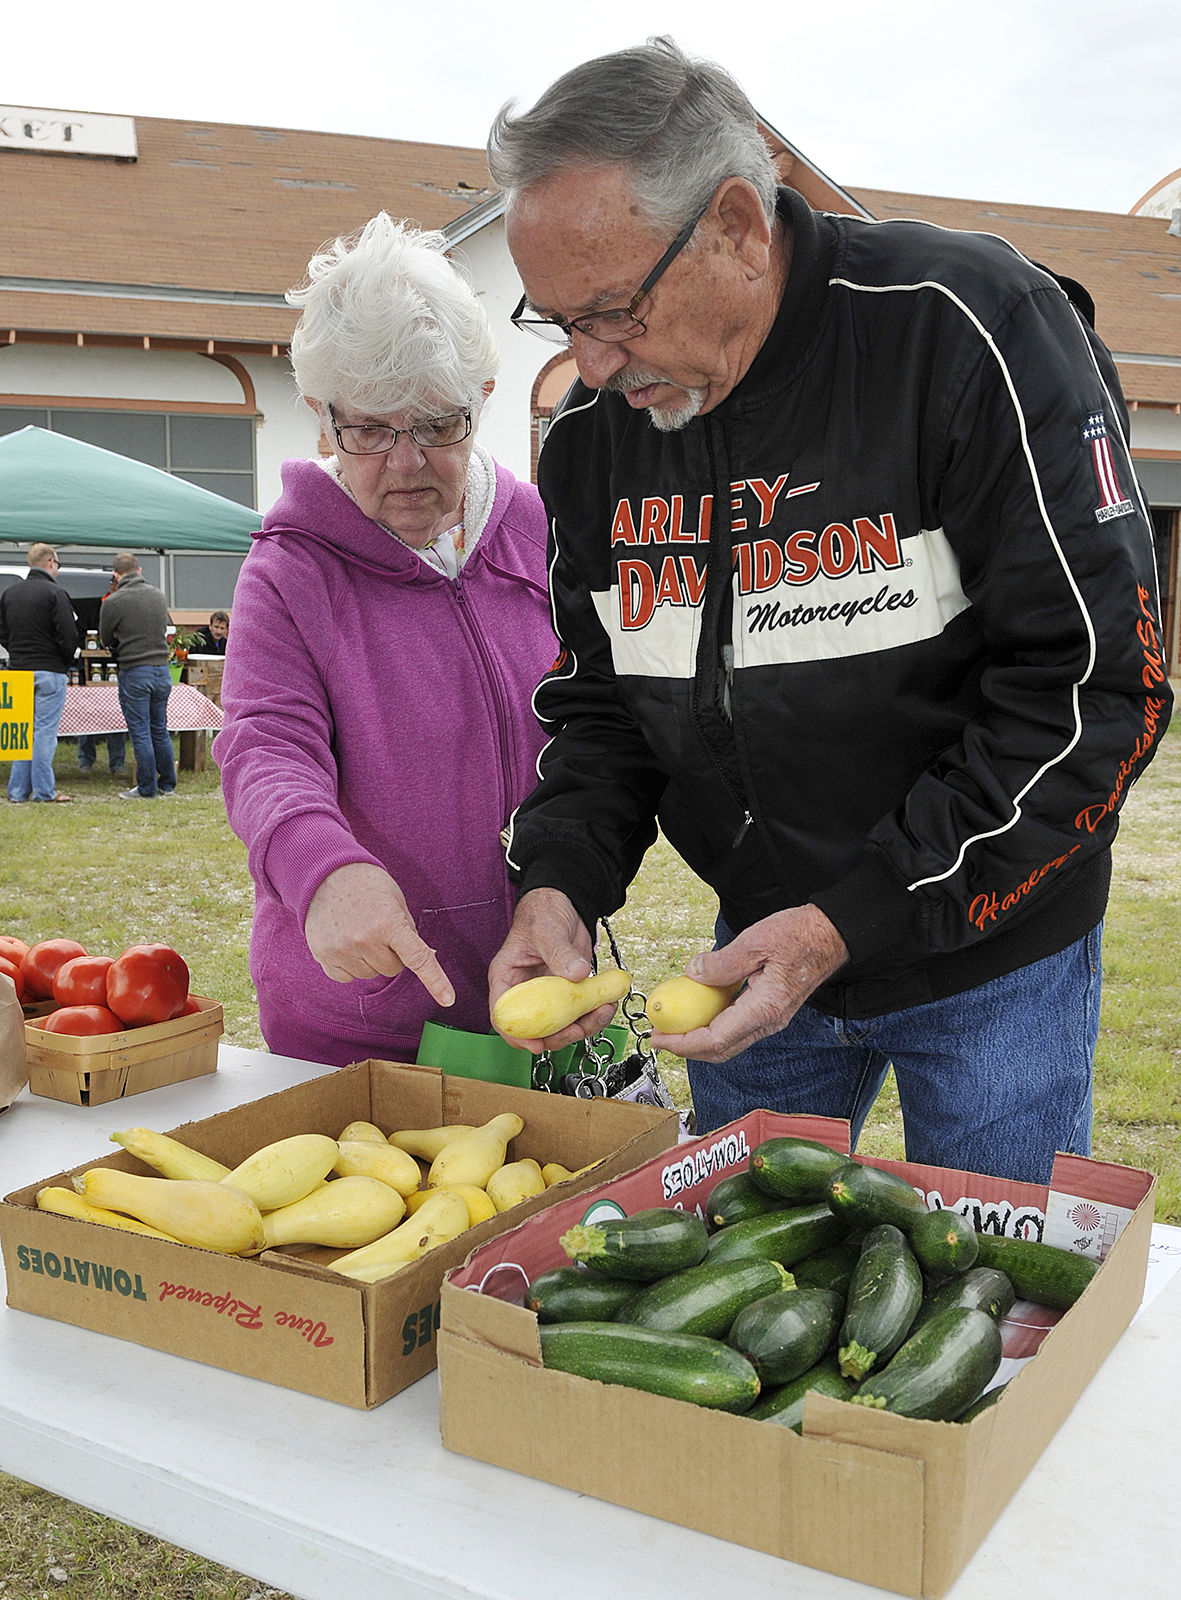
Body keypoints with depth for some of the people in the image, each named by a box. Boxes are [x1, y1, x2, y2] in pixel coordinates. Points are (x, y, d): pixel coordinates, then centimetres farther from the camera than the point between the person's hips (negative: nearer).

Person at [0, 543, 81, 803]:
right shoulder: (55, 593, -11)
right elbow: (69, 637, -14)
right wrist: (66, 664, 3)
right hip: (49, 673, -6)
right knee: (45, 730, -1)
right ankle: (44, 791, 2)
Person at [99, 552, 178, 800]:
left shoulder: (113, 602, -10)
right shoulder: (158, 595, 6)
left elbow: (105, 638, 2)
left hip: (134, 672, -5)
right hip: (162, 669, 5)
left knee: (140, 733, 1)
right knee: (160, 730, 15)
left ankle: (147, 789, 6)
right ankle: (167, 784, 22)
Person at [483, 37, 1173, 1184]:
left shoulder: (971, 328, -21)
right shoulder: (590, 432, -3)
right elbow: (598, 703, 7)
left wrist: (847, 924, -25)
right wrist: (558, 883, -14)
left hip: (992, 957, -4)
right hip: (758, 946, 5)